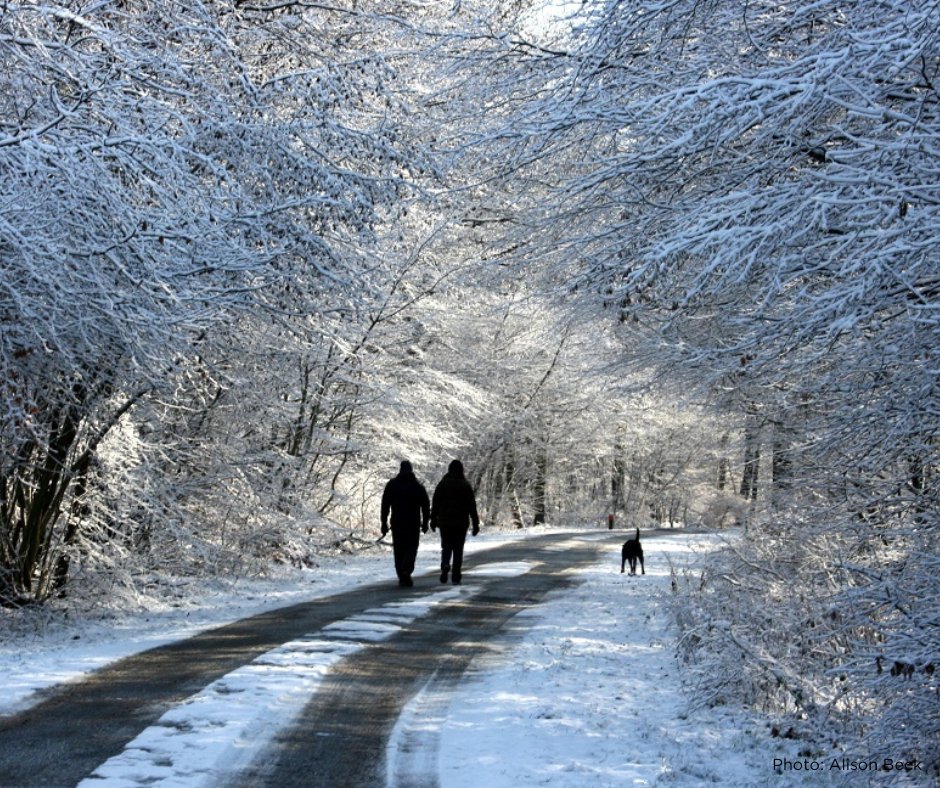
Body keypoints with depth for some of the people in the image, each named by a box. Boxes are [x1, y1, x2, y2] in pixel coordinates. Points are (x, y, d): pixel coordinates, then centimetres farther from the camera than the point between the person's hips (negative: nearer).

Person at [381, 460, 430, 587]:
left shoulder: (391, 485, 2)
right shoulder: (418, 486, 2)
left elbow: (385, 504, 0)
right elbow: (426, 506, 4)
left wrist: (384, 522, 2)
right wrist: (425, 523, 11)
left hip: (397, 523, 1)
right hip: (413, 523, -1)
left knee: (399, 550, 9)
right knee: (411, 548, 3)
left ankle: (401, 576, 8)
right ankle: (406, 571, -19)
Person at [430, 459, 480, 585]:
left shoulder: (442, 484, 1)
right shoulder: (466, 485, -2)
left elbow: (435, 504, 3)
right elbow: (472, 506, -3)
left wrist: (433, 520, 11)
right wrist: (475, 524, 0)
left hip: (445, 522, 1)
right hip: (461, 523, -1)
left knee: (446, 547, 12)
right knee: (458, 549, 5)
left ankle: (445, 565, -19)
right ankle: (456, 577, 2)